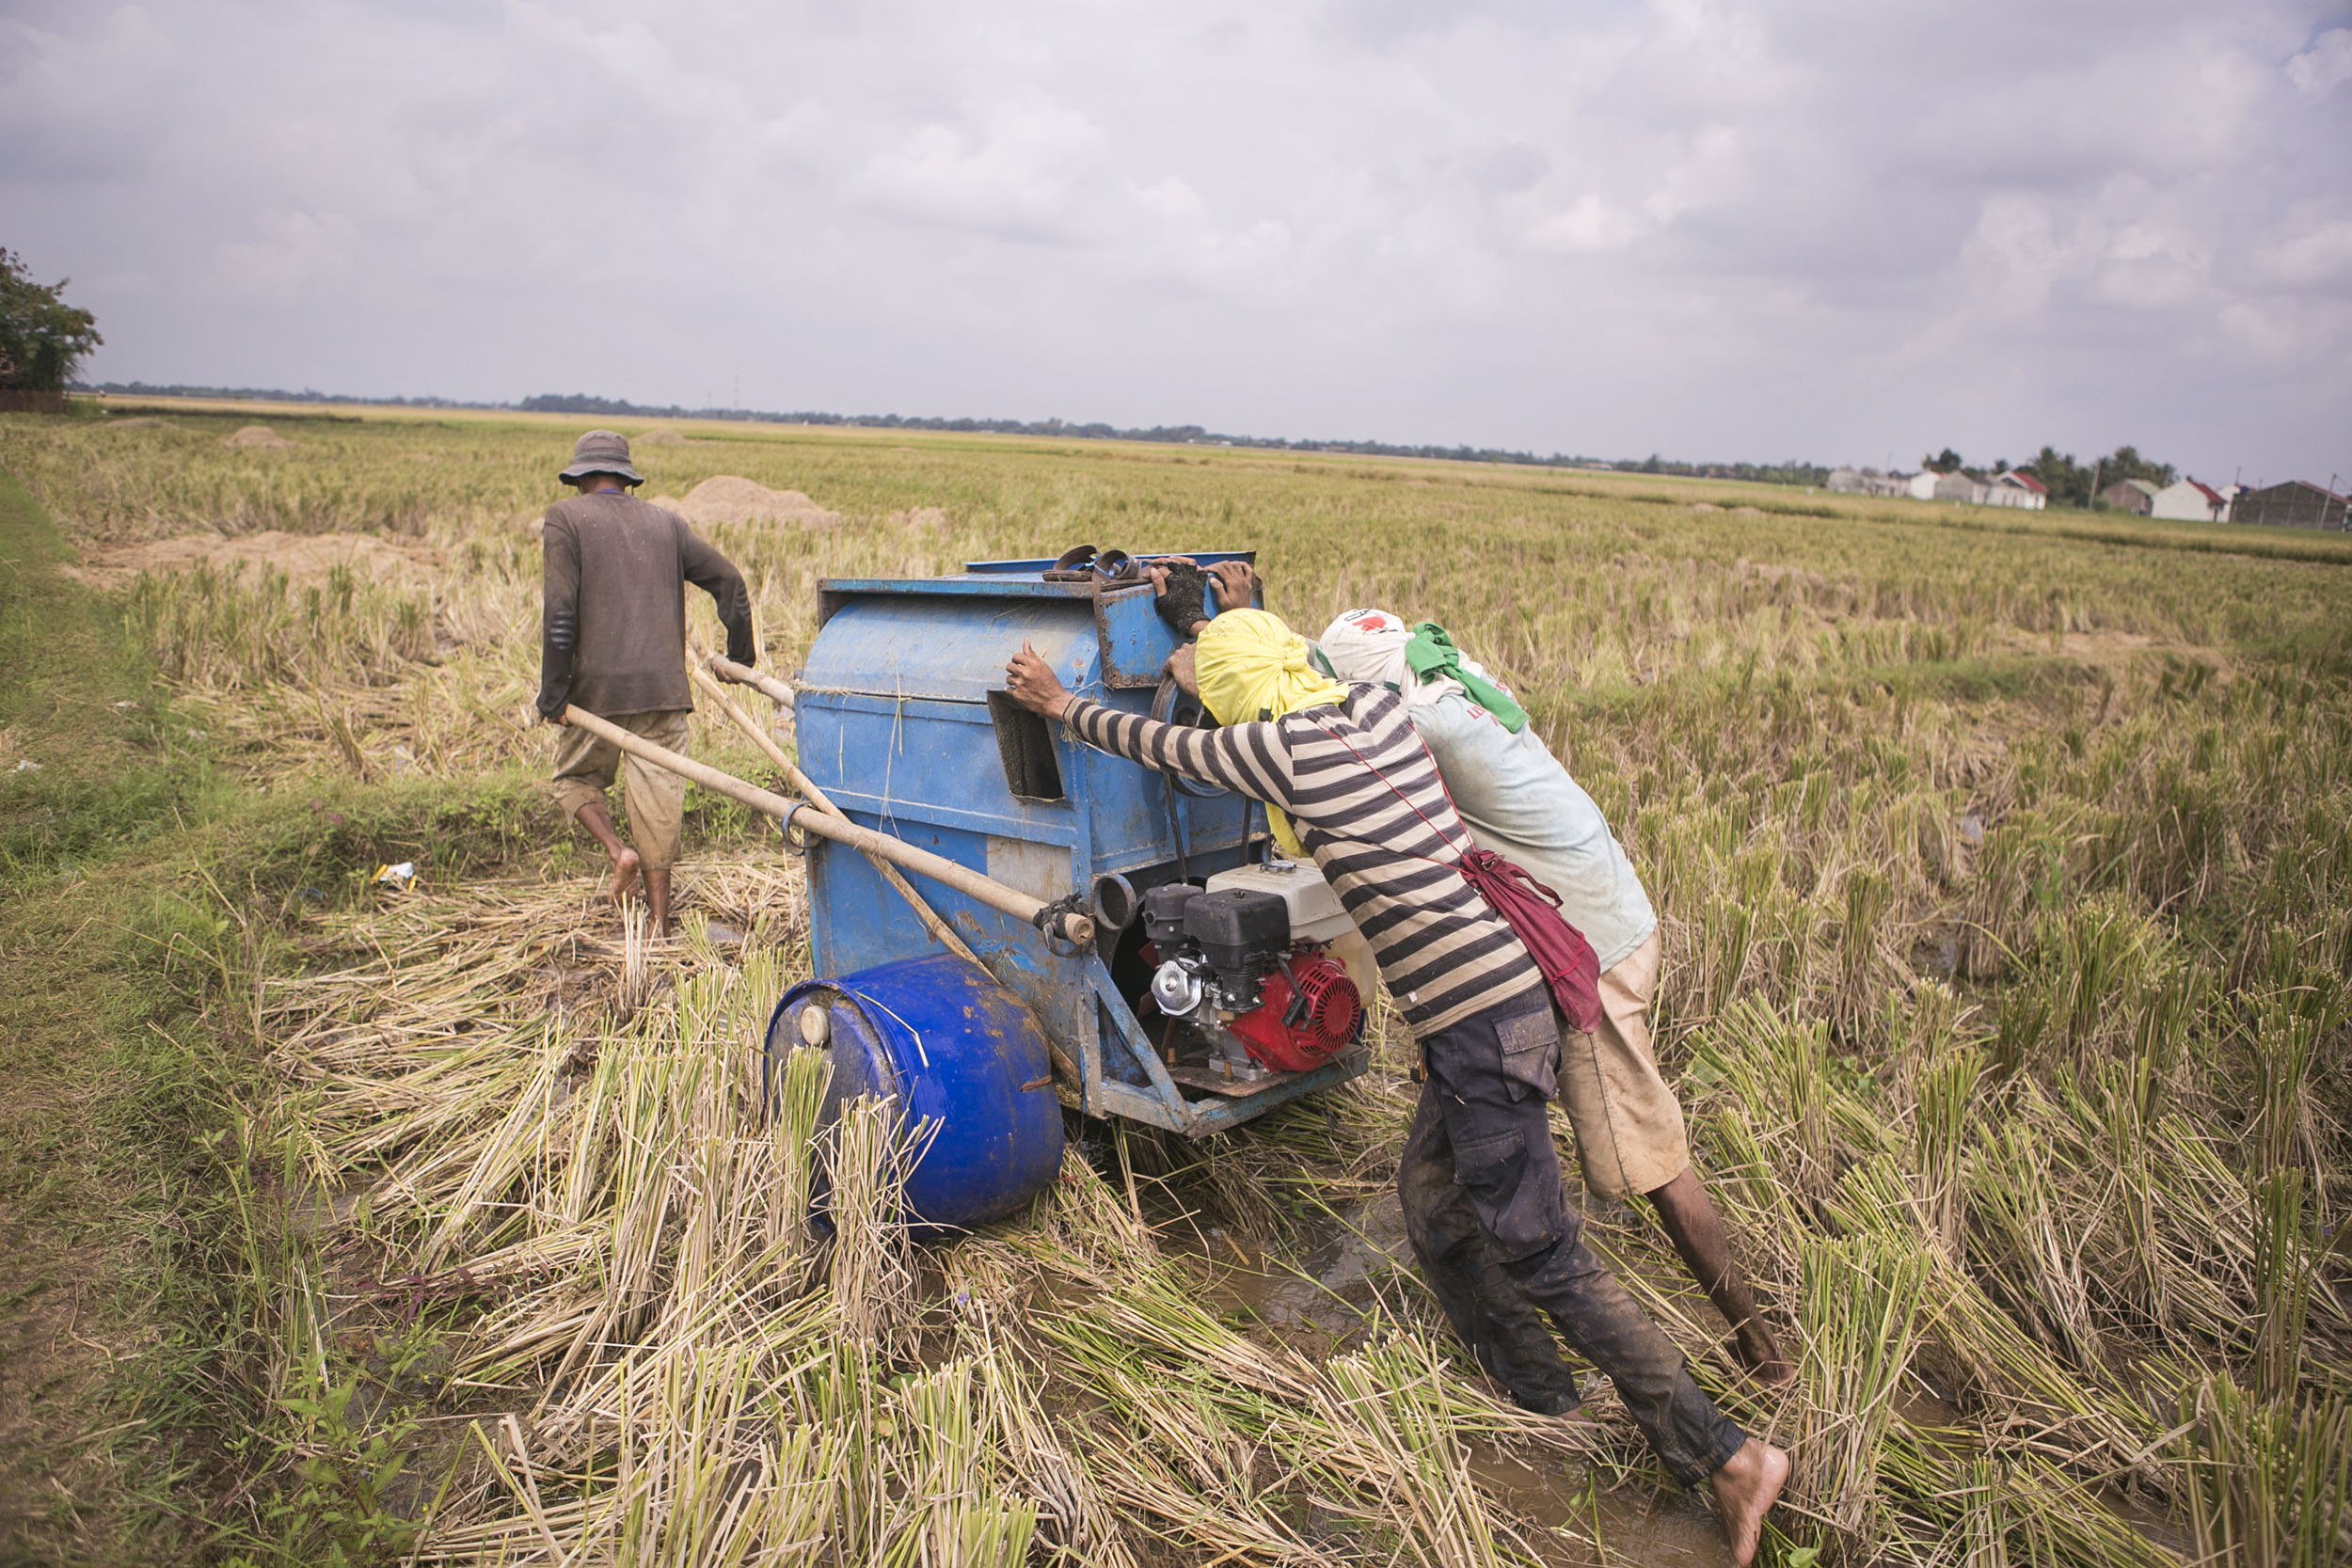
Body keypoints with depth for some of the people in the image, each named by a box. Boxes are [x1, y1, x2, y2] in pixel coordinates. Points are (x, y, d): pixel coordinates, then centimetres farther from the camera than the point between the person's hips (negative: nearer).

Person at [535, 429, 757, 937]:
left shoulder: (565, 518, 1)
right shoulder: (666, 523, 13)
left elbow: (560, 609, -10)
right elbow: (729, 583, 11)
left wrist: (552, 688, -6)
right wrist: (740, 657, 22)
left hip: (596, 685, -2)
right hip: (663, 686, 3)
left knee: (575, 777, 20)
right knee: (658, 793, 5)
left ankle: (619, 853, -4)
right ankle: (659, 925, 7)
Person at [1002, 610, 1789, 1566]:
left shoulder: (1277, 746, -13)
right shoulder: (1374, 704, 8)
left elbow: (1156, 745, 4)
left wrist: (1060, 705, 21)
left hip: (1476, 1023, -9)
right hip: (1505, 990, 9)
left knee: (1539, 1252, 0)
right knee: (1428, 1203, 21)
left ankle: (1724, 1455, 8)